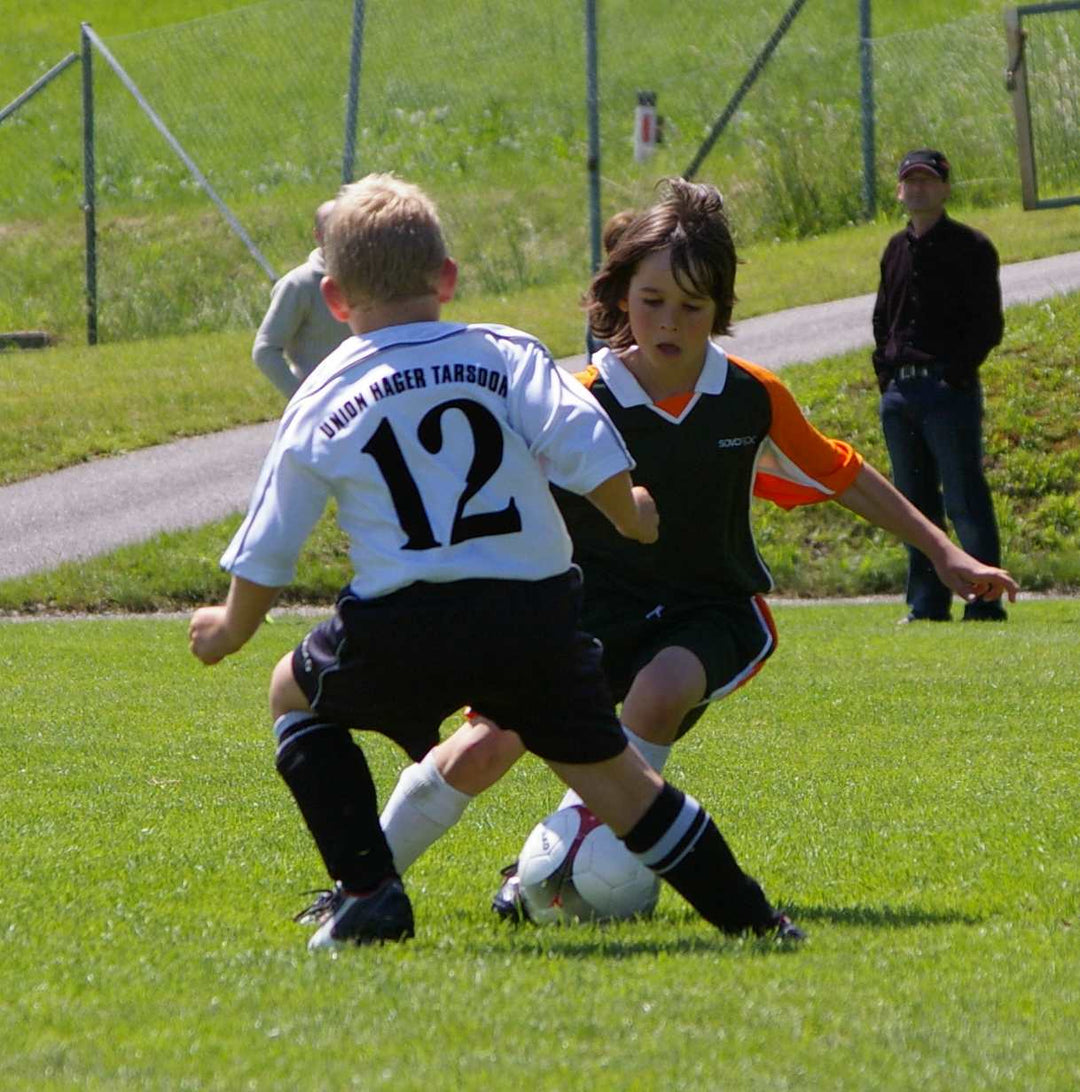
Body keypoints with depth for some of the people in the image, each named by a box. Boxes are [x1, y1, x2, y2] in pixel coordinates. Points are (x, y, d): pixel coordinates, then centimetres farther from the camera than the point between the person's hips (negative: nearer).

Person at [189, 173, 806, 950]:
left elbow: (265, 556, 11)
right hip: (536, 617, 1)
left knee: (296, 695, 24)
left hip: (401, 635, -1)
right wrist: (631, 517, 16)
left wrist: (229, 631, 30)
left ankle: (367, 891, 11)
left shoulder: (320, 402, 7)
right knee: (608, 769, 15)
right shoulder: (506, 354, 5)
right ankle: (749, 917, 13)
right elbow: (592, 455, -5)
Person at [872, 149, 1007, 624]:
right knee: (915, 503, 9)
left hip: (949, 389, -7)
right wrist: (885, 371, 12)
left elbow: (988, 324, -7)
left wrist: (957, 371, -14)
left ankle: (985, 601, -7)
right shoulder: (896, 250, 18)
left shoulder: (971, 247, -2)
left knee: (965, 501, -9)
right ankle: (927, 604, 15)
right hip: (899, 390, 7)